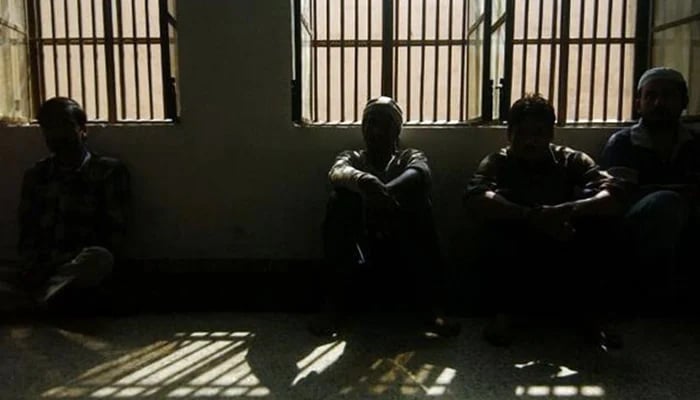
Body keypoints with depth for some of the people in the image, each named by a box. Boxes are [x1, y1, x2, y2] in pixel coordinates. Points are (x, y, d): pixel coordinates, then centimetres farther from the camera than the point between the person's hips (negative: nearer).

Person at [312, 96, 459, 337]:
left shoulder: (411, 157, 11)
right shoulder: (351, 158, 11)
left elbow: (419, 175, -18)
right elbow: (337, 172, -17)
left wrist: (386, 192, -41)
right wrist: (365, 181, -42)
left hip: (403, 256, 0)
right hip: (360, 257, 1)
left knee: (419, 200, -25)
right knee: (339, 199, -23)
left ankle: (435, 309, -28)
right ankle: (334, 308, -23)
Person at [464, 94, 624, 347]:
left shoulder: (572, 161, -1)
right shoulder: (497, 162, -4)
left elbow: (613, 197, -19)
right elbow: (475, 199, -27)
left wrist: (568, 210, -38)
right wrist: (532, 216, -39)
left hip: (564, 267, 1)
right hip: (513, 265, -1)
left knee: (593, 218, -23)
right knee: (495, 217, -27)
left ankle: (592, 315, -12)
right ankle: (503, 314, -18)